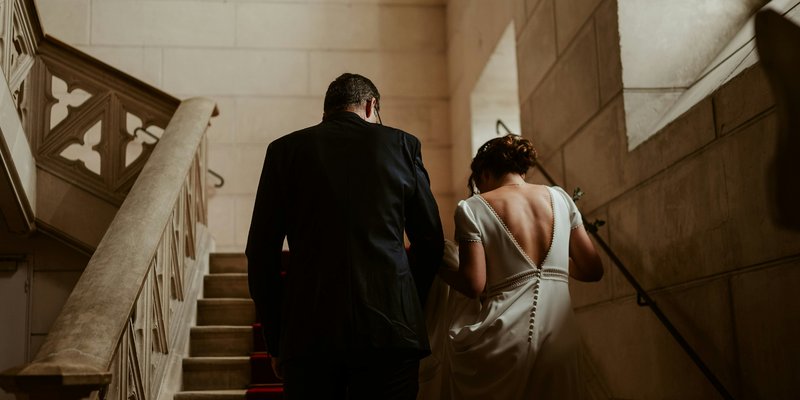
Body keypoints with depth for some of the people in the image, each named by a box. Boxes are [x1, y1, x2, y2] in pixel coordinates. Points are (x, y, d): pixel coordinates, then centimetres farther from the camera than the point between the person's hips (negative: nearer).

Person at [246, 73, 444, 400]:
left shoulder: (285, 149, 8)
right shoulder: (401, 144, 8)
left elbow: (261, 253, 6)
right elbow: (430, 241, 11)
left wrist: (275, 342, 13)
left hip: (308, 332, 1)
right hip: (390, 327, 0)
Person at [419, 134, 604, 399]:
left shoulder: (472, 208, -2)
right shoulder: (559, 197, 9)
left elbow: (474, 285, -10)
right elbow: (593, 270, 10)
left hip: (505, 341, -4)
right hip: (559, 340, 4)